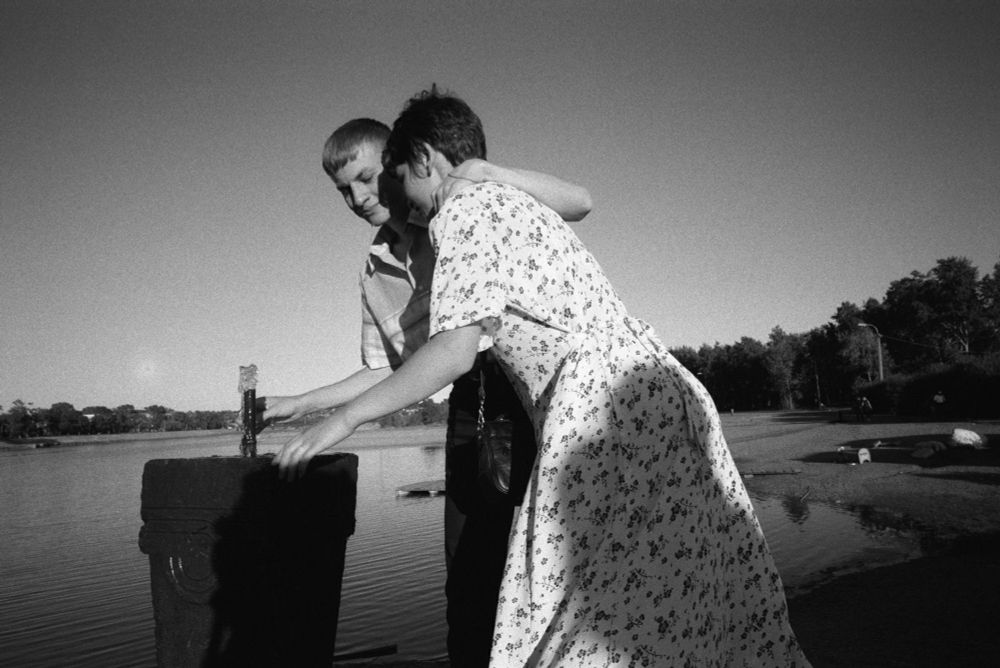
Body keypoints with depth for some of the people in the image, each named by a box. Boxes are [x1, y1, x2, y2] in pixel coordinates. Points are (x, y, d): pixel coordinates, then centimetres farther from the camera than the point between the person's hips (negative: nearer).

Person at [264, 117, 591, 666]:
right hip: (475, 410, 5)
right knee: (471, 578, 6)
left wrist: (493, 173, -19)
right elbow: (384, 371, 20)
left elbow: (577, 205, -7)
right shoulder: (374, 273, 16)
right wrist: (301, 405, 14)